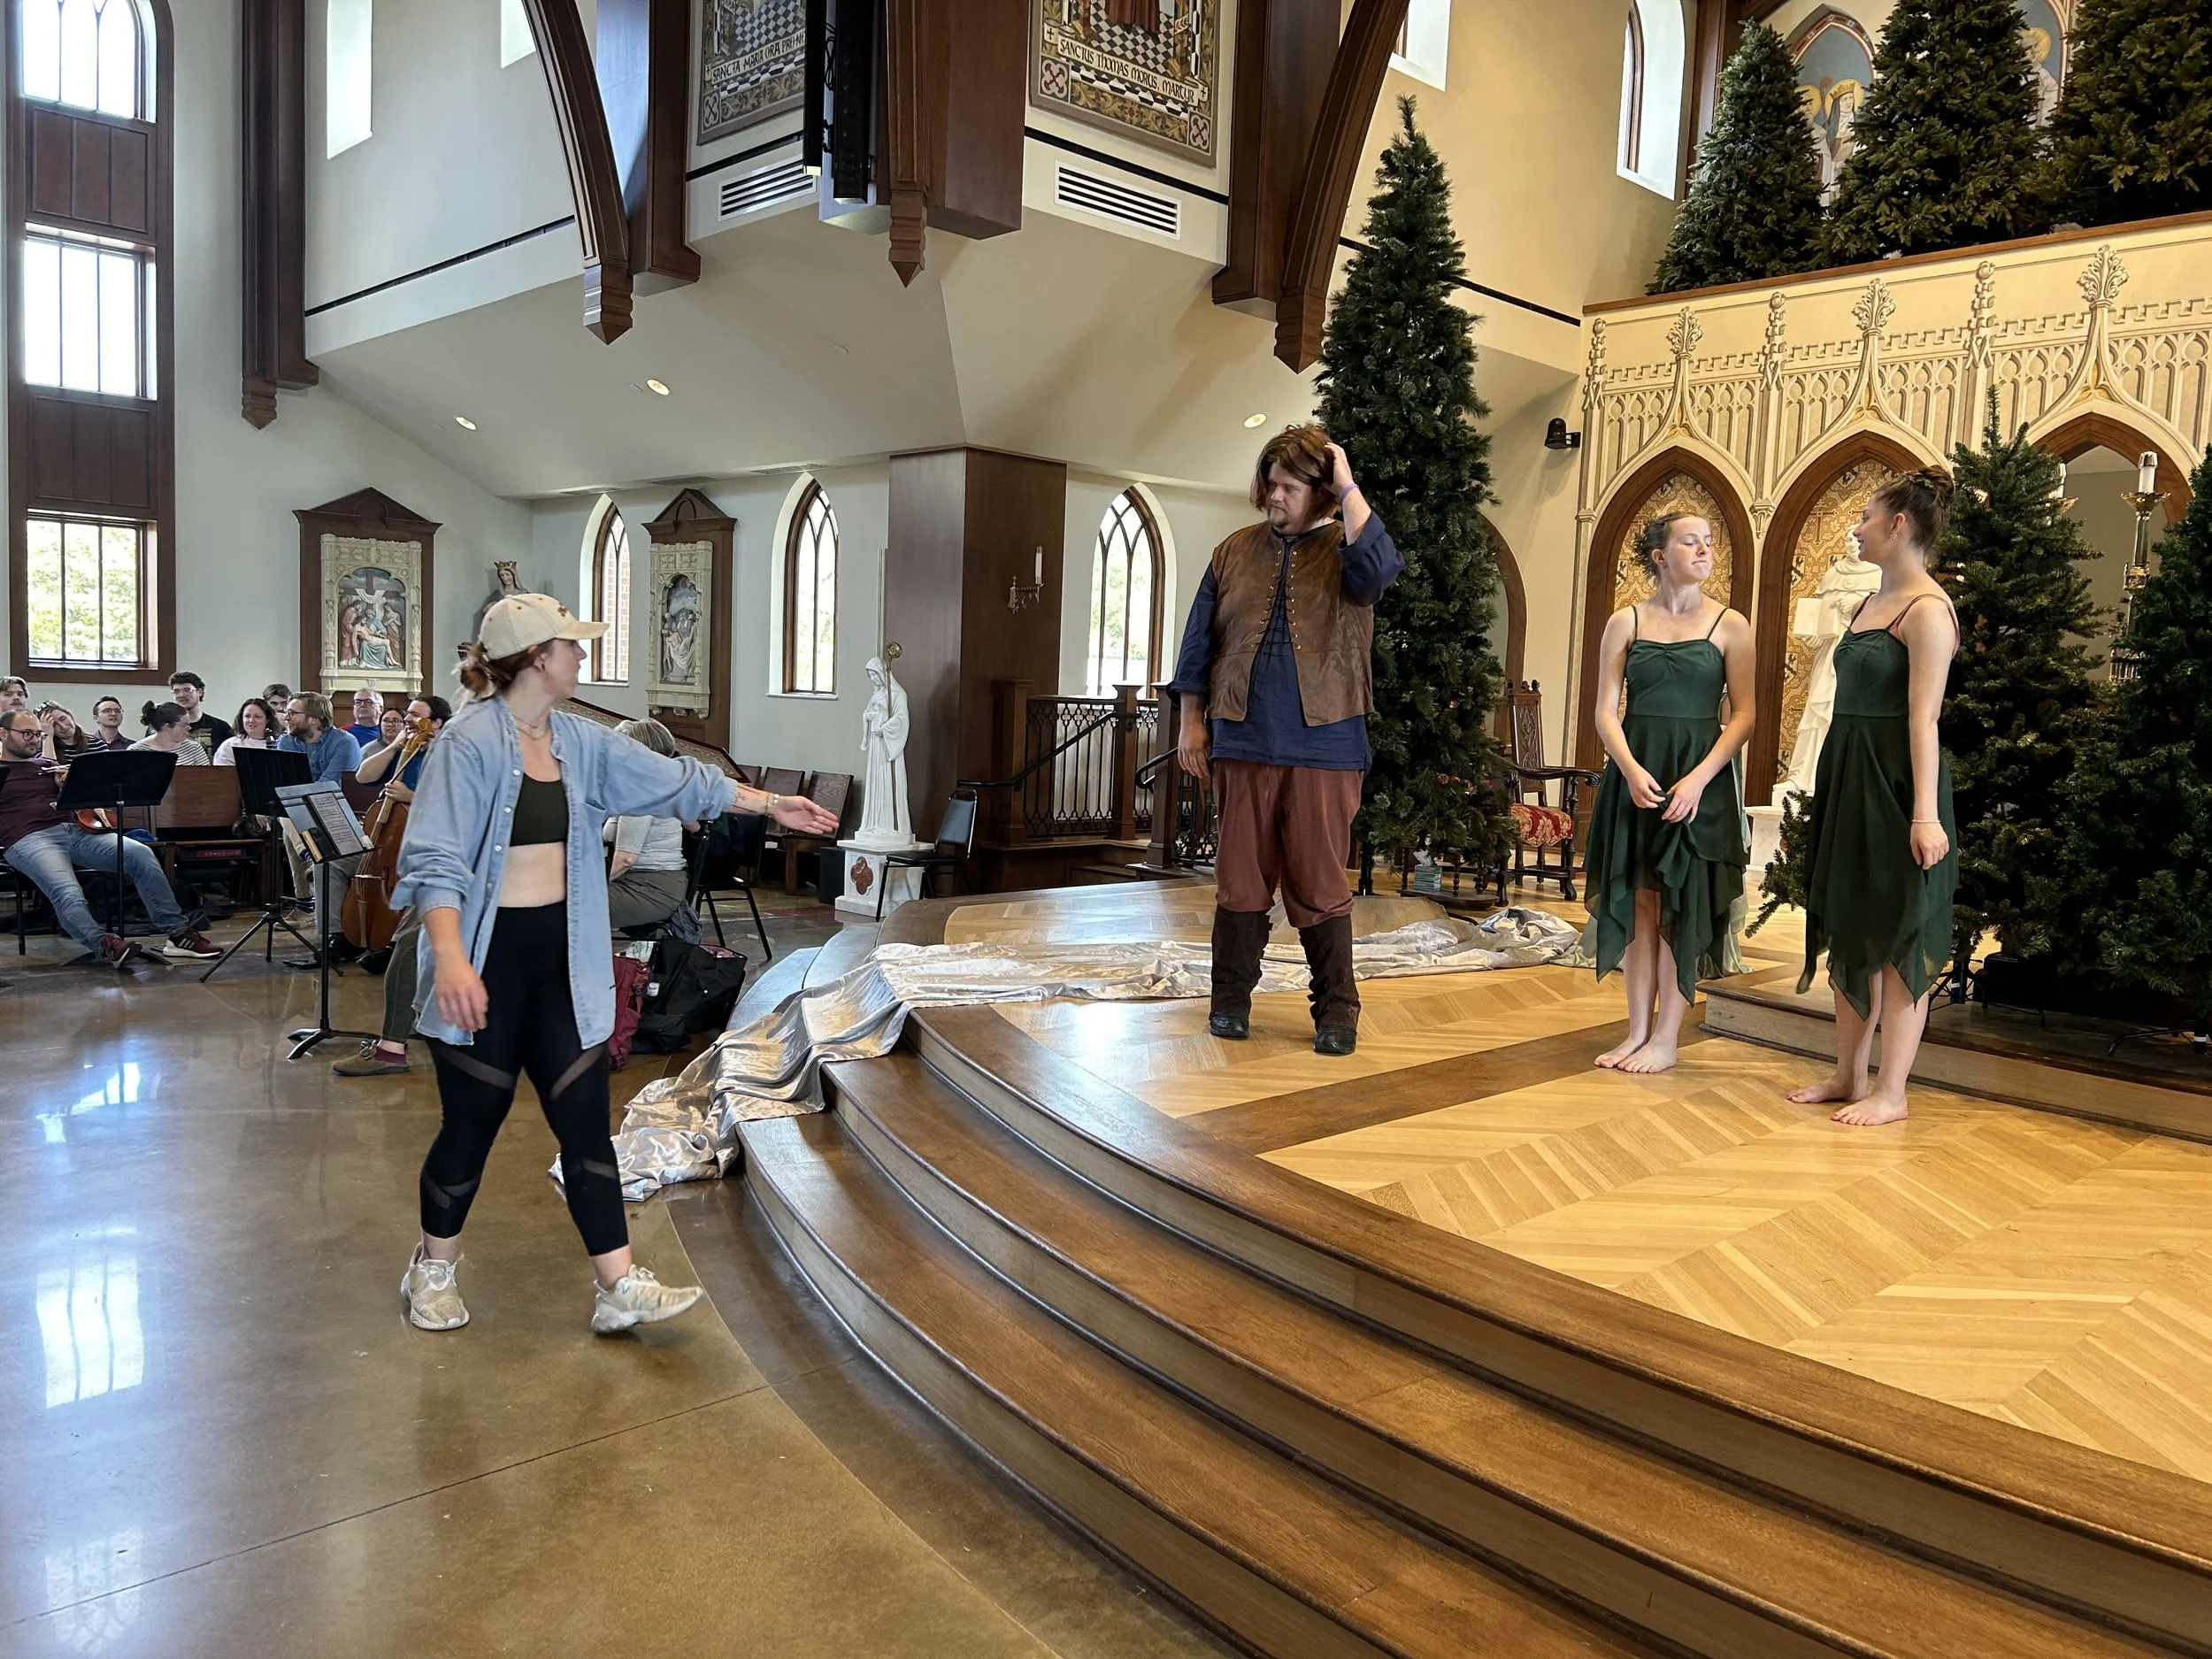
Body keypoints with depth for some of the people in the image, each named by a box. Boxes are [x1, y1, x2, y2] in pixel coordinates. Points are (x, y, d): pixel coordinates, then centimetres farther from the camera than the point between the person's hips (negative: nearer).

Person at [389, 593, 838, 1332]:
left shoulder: (579, 741, 7)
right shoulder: (468, 741, -14)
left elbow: (671, 781, 14)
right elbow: (436, 860, -20)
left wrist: (767, 803, 16)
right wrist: (451, 959, -32)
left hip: (561, 959, 6)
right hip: (487, 960, -6)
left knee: (586, 1120, 4)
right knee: (473, 1123, 7)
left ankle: (618, 1287, 8)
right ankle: (433, 1269, 31)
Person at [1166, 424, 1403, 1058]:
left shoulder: (1343, 549, 3)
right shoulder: (1236, 552, 11)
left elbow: (1380, 566, -23)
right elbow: (1199, 642, 13)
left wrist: (1349, 487, -15)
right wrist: (1192, 721, 9)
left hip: (1322, 746, -3)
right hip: (1243, 743, 3)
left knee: (1318, 880, 1)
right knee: (1240, 872, 9)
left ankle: (1336, 1009, 12)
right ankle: (1230, 998, 20)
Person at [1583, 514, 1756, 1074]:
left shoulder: (1730, 625, 2)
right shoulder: (1626, 622, 5)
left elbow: (1743, 715, -2)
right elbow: (1606, 710, 1)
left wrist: (1697, 778, -15)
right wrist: (1631, 770, -15)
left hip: (1700, 778, -1)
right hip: (1634, 773, 2)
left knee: (1682, 907, 1)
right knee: (1639, 902, 5)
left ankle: (1665, 1039, 8)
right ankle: (1637, 1031, 13)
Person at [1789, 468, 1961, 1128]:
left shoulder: (1926, 609, -13)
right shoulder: (1873, 602, 14)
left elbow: (1923, 717, -21)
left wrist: (1925, 813, -25)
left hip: (1896, 782, -9)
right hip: (1848, 777, 9)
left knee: (1899, 936, -1)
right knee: (1851, 928, 13)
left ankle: (1891, 1092, 7)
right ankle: (1848, 1075, 23)